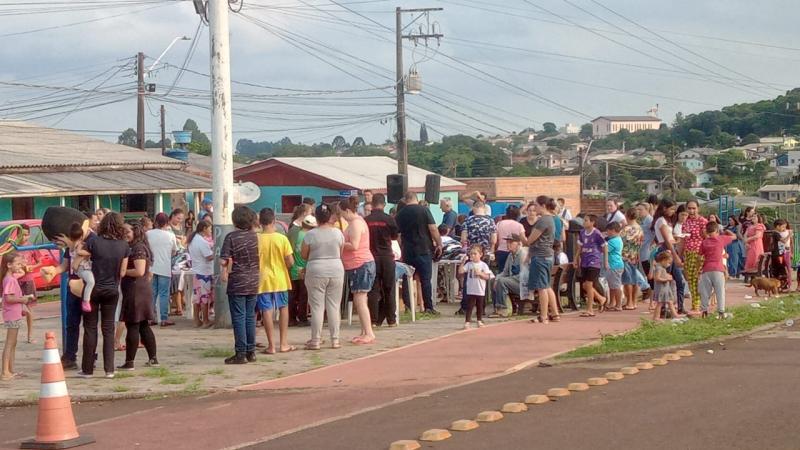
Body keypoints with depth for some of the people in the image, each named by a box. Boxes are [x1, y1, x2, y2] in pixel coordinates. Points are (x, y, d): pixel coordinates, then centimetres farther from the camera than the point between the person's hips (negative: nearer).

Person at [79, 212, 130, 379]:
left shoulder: (94, 242, -11)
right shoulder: (124, 246, -5)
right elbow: (122, 272, 1)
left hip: (93, 289, -2)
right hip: (112, 290, 2)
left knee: (90, 329, 5)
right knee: (108, 329, 8)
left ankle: (87, 369, 6)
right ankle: (109, 369, 5)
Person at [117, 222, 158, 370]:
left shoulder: (138, 248, -14)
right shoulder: (139, 247, 17)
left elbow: (139, 271, -23)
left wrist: (123, 271, -12)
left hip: (136, 290, -10)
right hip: (144, 289, 10)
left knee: (132, 326, -6)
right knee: (144, 326, 14)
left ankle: (129, 362, -4)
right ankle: (153, 359, 17)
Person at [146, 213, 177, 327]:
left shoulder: (148, 234, -4)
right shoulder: (170, 235, -5)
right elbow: (174, 251, 7)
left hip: (151, 268, 2)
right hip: (165, 269, -2)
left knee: (151, 293, 8)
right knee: (164, 294, 2)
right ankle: (164, 318, 1)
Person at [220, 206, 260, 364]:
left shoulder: (231, 237, -11)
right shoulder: (254, 236, 3)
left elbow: (224, 260, -14)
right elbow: (258, 257, 11)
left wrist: (224, 273, 3)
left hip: (237, 282, -5)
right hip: (253, 282, 5)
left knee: (239, 318, -2)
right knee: (250, 317, 11)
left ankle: (241, 353, -3)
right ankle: (251, 352, 14)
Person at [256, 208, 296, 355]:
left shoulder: (256, 239, -9)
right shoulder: (282, 239, -8)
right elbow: (290, 262, -8)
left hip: (263, 280, -1)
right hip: (280, 279, 1)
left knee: (267, 311, 2)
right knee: (283, 308, 15)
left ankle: (271, 345, 1)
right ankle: (283, 343, 15)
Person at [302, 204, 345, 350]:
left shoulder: (310, 234, -8)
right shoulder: (337, 233, -1)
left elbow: (304, 255, 0)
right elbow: (341, 253, 8)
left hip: (316, 272, -2)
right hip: (336, 270, 2)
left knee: (317, 306, 1)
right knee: (334, 305, 8)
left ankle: (315, 340, 1)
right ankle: (335, 339, 9)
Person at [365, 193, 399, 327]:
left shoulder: (366, 220, -5)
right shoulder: (389, 219, -8)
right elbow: (395, 236, 6)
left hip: (371, 256, 1)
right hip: (387, 256, -1)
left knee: (373, 290, 4)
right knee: (389, 289, 8)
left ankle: (374, 320, 0)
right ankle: (391, 320, 10)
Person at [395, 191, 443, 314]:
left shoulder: (400, 214, 5)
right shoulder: (424, 210, -5)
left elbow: (397, 234, 11)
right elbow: (433, 229, -10)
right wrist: (439, 244, -2)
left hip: (408, 251, 3)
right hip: (424, 249, -3)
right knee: (425, 279, -1)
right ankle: (429, 307, -1)